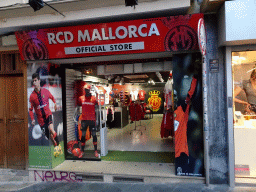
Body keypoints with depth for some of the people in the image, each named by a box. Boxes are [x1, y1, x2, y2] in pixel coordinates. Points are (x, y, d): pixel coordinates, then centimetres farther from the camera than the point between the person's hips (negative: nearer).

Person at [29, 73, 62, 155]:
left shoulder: (46, 91, -2)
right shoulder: (32, 96, -2)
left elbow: (52, 97, 19)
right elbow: (30, 109, 5)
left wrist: (55, 103, 1)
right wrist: (32, 119, -8)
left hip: (48, 114, -1)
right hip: (40, 118, 1)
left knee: (51, 129, -25)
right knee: (47, 135, 1)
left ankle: (58, 146, -10)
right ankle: (57, 148, 17)